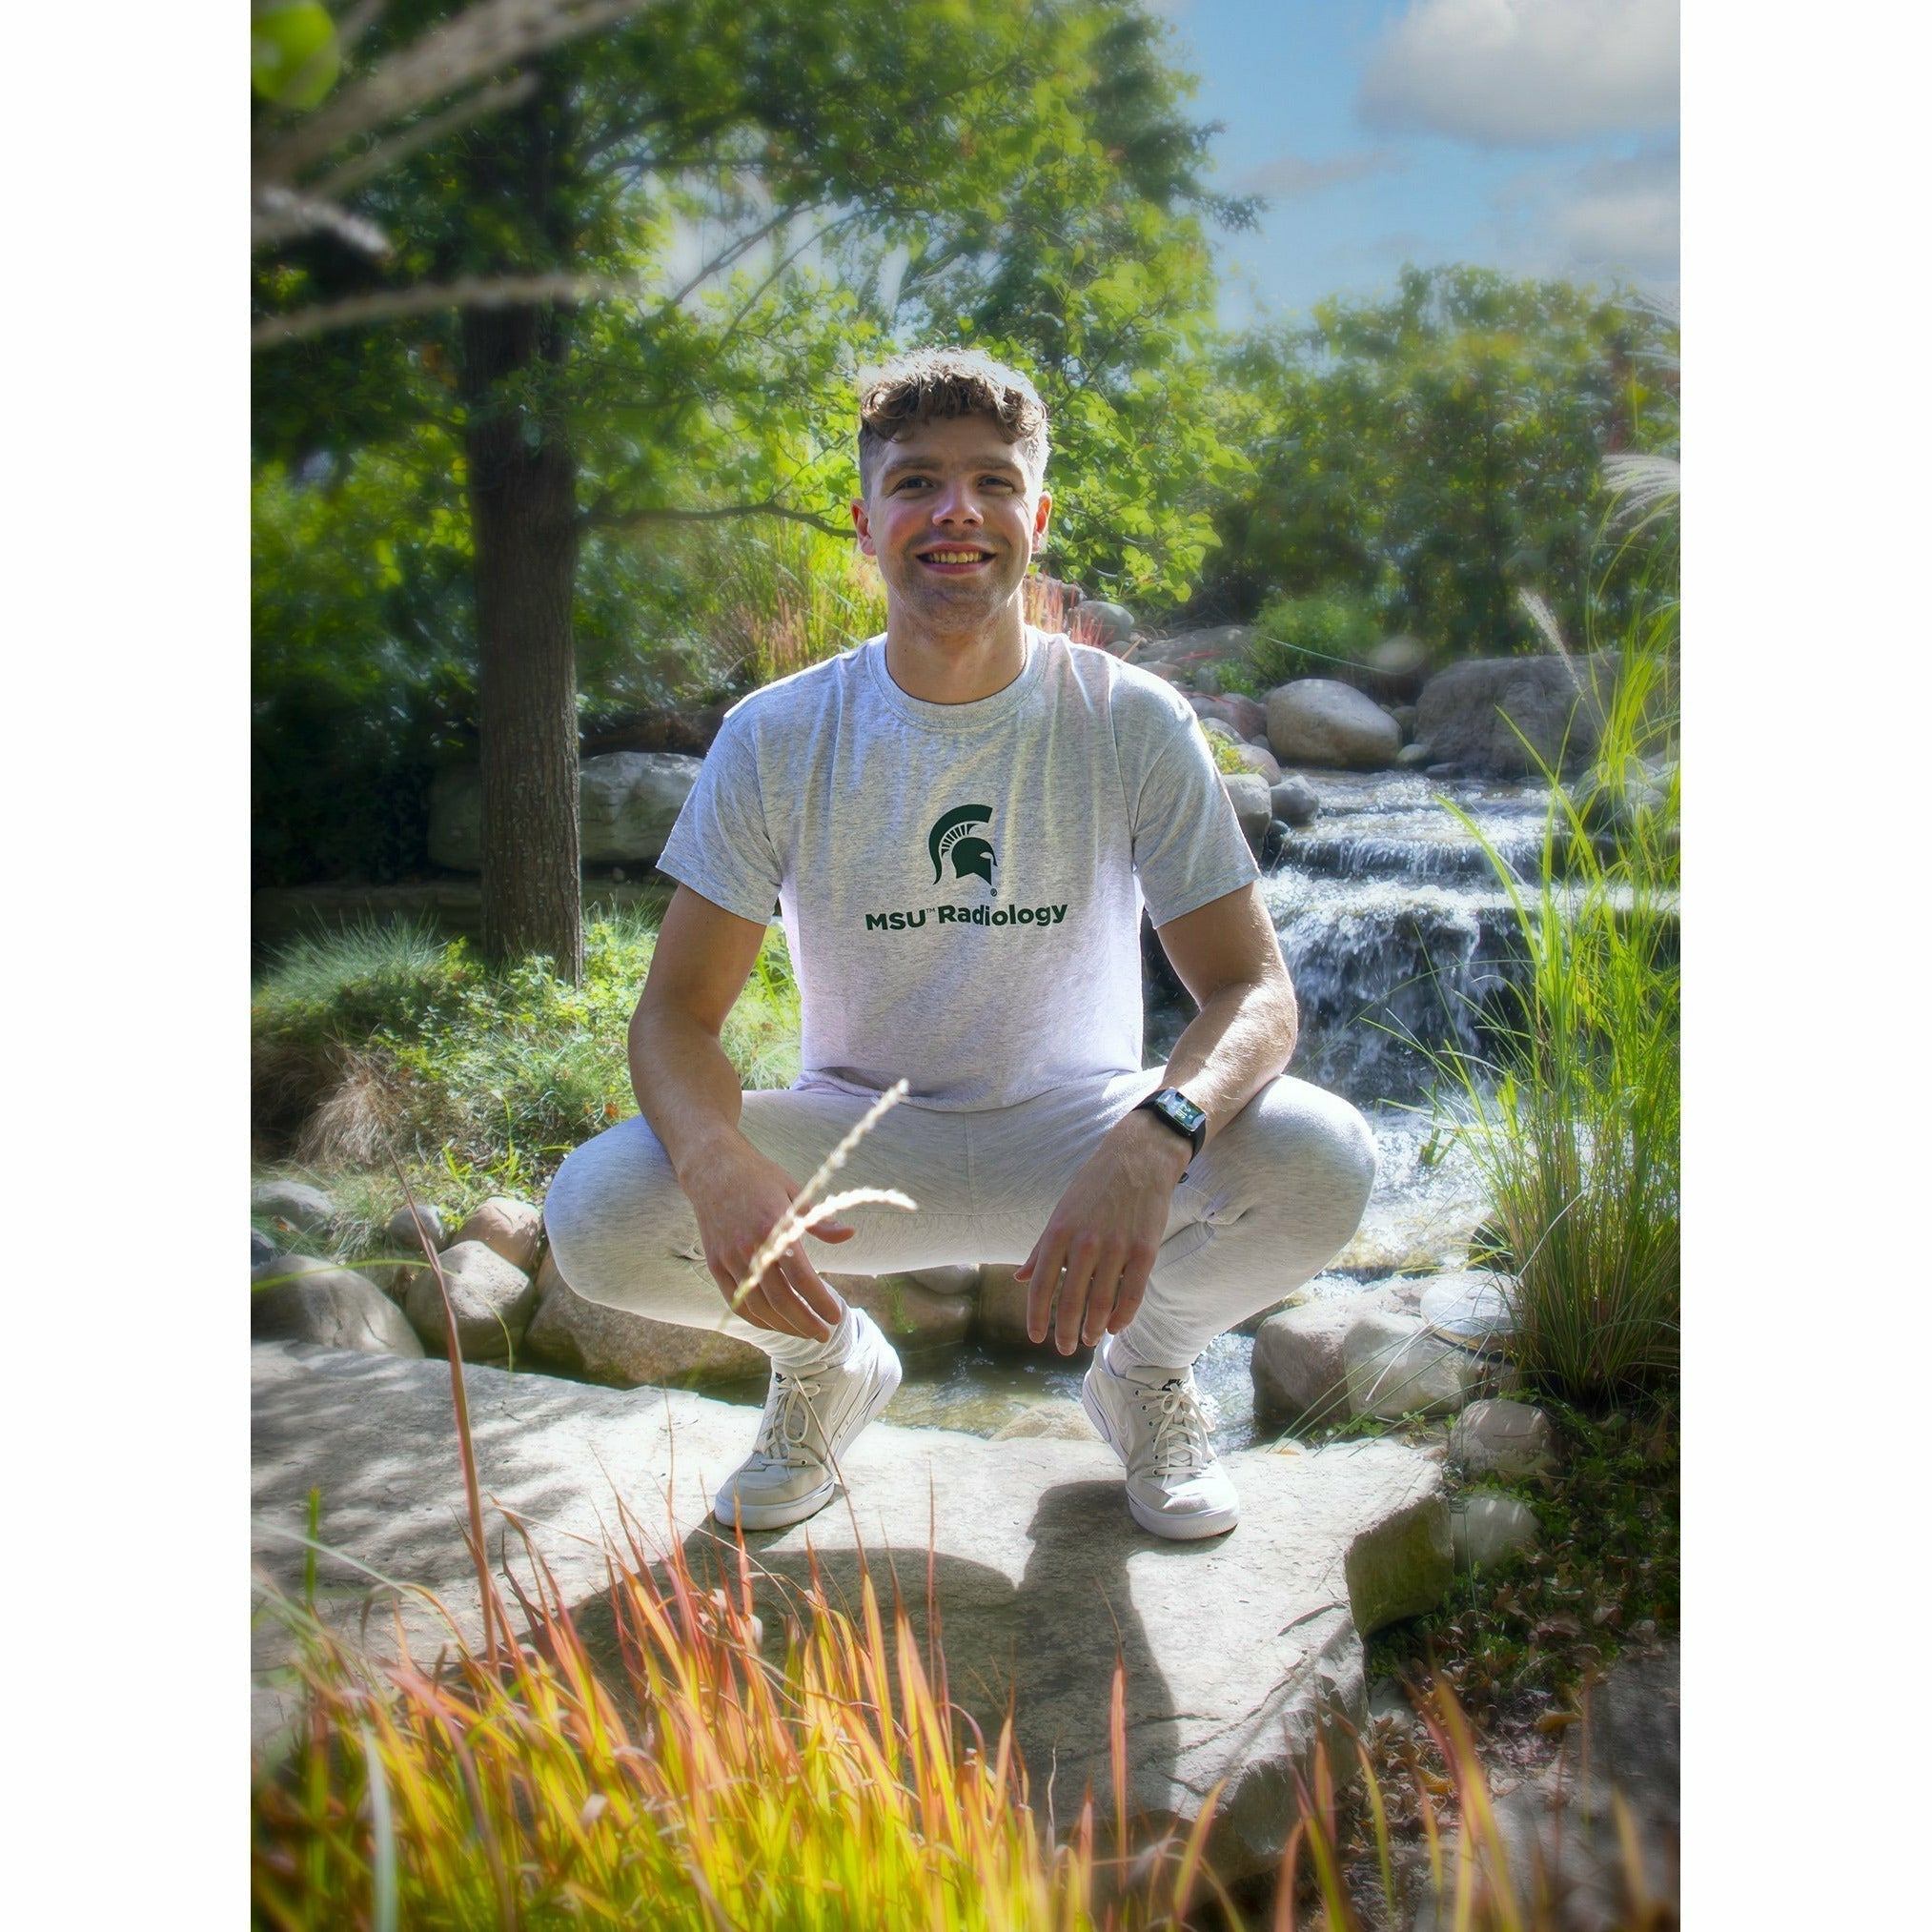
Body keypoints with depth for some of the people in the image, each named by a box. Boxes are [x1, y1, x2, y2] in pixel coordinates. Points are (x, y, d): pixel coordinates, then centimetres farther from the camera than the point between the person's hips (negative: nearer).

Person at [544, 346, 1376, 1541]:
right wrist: (718, 1160, -35)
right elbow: (681, 1008, -11)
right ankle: (828, 1364, 9)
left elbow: (1254, 989, -15)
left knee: (1322, 1163, -29)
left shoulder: (1134, 725, -12)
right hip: (857, 1140, 1)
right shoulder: (777, 739, -10)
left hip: (1076, 1129, 0)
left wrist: (1156, 1136, -39)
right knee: (596, 1214, -27)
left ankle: (1147, 1370, 7)